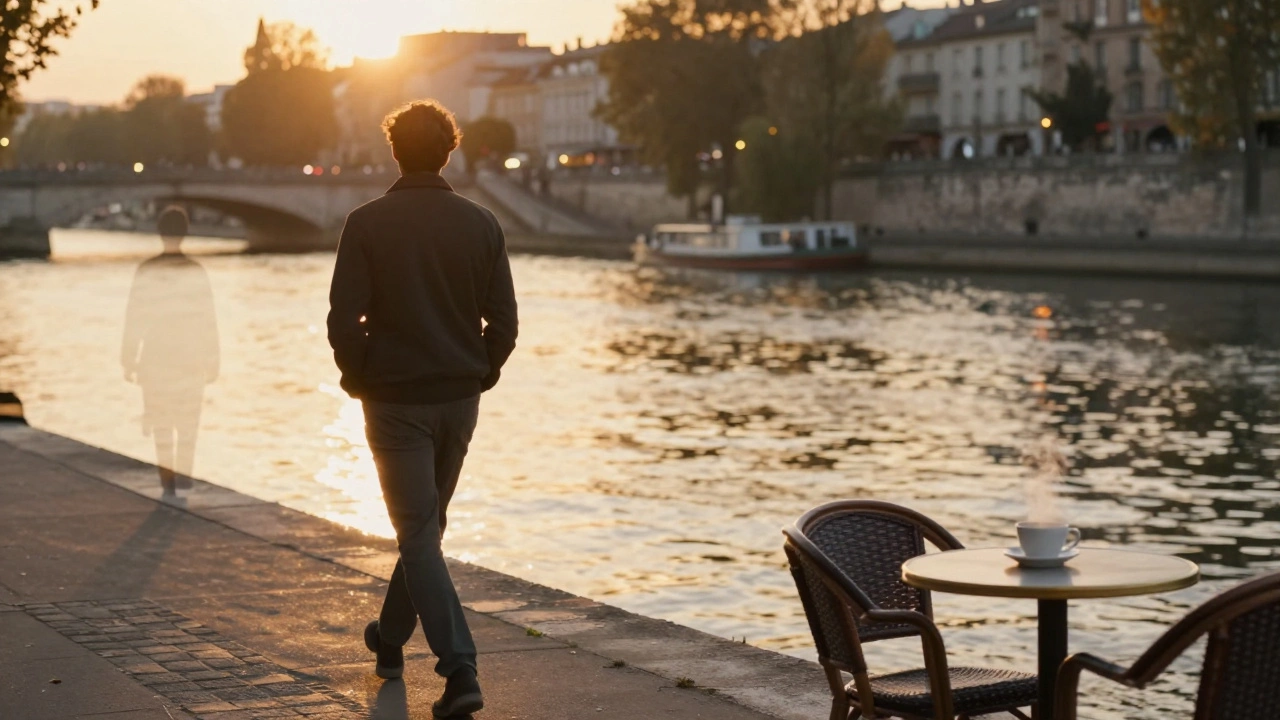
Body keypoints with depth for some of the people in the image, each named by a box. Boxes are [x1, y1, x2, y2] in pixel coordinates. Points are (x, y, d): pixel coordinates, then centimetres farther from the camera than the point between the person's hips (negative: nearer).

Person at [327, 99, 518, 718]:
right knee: (426, 524, 21)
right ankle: (391, 638, 38)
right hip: (460, 399, 4)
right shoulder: (480, 224, -1)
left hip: (395, 400, -4)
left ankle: (460, 668, -16)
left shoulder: (368, 223, -9)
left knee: (418, 534, -3)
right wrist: (479, 376, 14)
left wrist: (359, 380, 3)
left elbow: (344, 320, -13)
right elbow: (503, 321, 0)